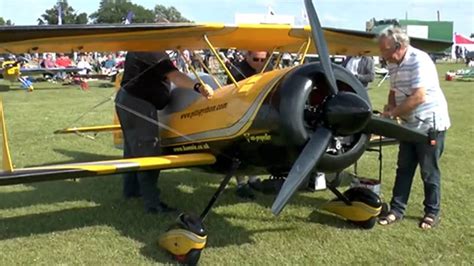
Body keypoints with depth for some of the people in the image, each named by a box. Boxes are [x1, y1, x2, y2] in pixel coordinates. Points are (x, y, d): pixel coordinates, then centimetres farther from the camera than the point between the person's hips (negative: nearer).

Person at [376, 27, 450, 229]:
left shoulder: (419, 60, -21)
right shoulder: (394, 64, 4)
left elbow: (418, 97, -28)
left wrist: (393, 113, -22)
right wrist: (390, 108, -7)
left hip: (430, 123, -8)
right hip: (410, 125, 8)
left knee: (429, 171, 4)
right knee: (404, 168, 10)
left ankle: (432, 212, 20)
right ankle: (397, 210, 19)